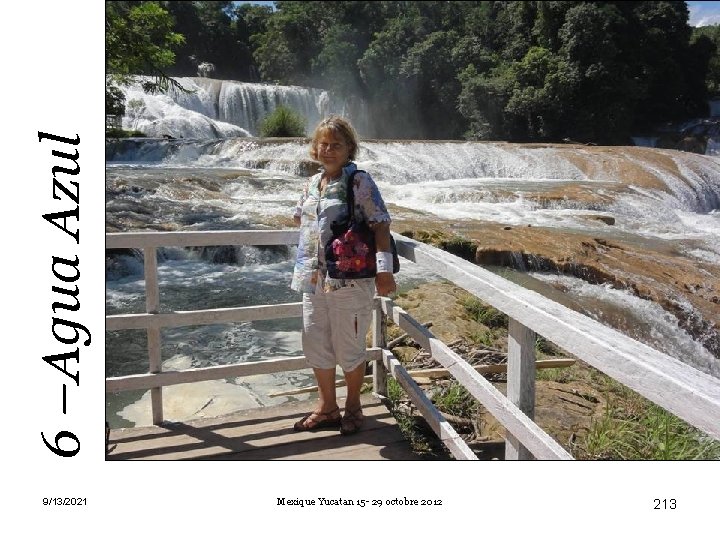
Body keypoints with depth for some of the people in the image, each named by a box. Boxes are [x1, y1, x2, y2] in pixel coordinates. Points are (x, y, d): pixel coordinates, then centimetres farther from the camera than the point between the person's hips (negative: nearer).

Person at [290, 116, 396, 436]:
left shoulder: (359, 182, -8)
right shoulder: (313, 183, 11)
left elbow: (380, 225, -15)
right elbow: (300, 218, 29)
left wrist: (384, 269, -23)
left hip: (350, 280, -7)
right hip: (313, 279, 7)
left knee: (348, 349, 6)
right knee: (315, 346, 14)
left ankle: (353, 407, 29)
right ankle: (327, 407, 32)